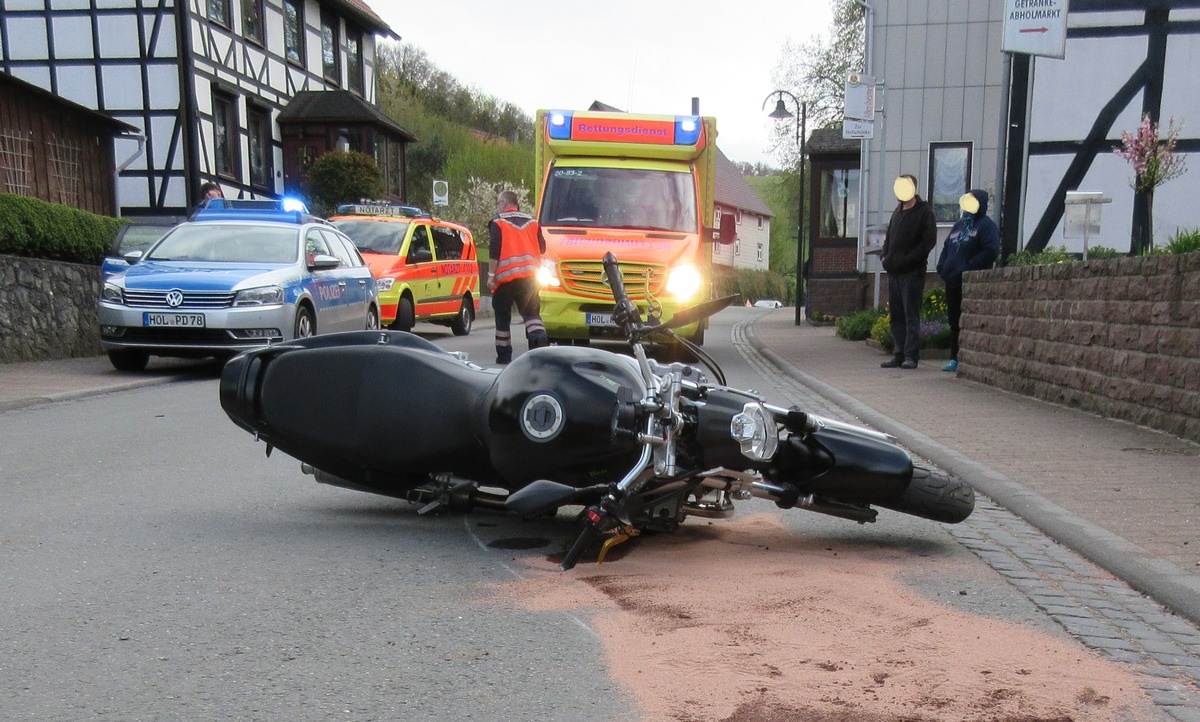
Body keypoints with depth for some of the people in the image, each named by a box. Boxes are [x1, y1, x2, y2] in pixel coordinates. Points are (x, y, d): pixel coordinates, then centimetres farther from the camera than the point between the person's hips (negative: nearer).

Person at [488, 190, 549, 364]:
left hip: (506, 276, -3)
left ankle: (504, 355, 12)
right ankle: (540, 339, -23)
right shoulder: (531, 221, 15)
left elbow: (494, 250, -9)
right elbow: (542, 248, 14)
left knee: (502, 316, 9)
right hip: (530, 275, 4)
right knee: (531, 313, 6)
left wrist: (491, 275, -8)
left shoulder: (498, 223, 1)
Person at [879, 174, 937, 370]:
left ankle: (911, 356, -5)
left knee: (911, 315, -6)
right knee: (896, 315, 7)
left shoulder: (924, 212, -3)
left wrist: (906, 260, -17)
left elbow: (929, 242, -12)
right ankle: (899, 353, 12)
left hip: (912, 272, -7)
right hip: (894, 271, 7)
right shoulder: (897, 212, 19)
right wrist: (885, 256, 7)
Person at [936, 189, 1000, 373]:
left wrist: (967, 268, -20)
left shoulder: (986, 225, -4)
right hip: (953, 282, 8)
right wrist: (942, 266, 8)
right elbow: (946, 248, 26)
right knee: (954, 320, 10)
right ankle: (954, 358, 15)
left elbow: (991, 251, -16)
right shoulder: (959, 225, 21)